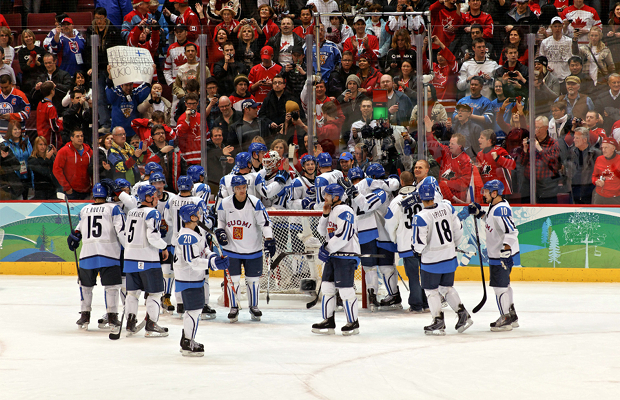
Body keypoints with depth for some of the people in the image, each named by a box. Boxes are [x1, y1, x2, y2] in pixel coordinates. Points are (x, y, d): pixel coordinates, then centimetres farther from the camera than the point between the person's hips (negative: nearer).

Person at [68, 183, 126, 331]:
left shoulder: (84, 210, 12)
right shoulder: (113, 208, 0)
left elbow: (78, 230, 19)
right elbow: (121, 230, -8)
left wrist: (73, 238, 35)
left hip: (87, 252, 3)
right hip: (108, 252, -3)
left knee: (86, 284, 16)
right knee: (111, 285, 2)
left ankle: (85, 315, 16)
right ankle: (112, 318, -1)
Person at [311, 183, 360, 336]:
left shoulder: (344, 211, -15)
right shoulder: (332, 210, 16)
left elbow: (343, 235, -23)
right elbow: (323, 232, 20)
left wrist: (327, 249, -20)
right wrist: (325, 215, 6)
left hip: (346, 256, -10)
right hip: (332, 255, 10)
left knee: (345, 289, -8)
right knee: (327, 287, 8)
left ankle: (353, 322, 2)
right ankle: (328, 321, 13)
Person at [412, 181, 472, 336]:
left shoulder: (421, 217, -21)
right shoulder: (447, 208, -5)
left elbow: (419, 242, -17)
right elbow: (458, 229, 5)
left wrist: (418, 253, 5)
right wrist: (454, 246, 22)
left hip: (432, 260, -6)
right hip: (450, 258, 6)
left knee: (431, 290, 8)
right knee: (447, 287, 21)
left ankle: (439, 323, 8)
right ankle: (463, 315, 16)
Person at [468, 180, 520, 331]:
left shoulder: (501, 210, -25)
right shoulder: (494, 206, 8)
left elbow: (512, 230, -32)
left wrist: (507, 247, -39)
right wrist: (480, 213, 16)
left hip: (503, 256, -11)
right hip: (496, 255, 11)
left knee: (500, 285, -6)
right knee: (504, 285, 19)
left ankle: (506, 319, 1)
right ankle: (512, 316, 29)